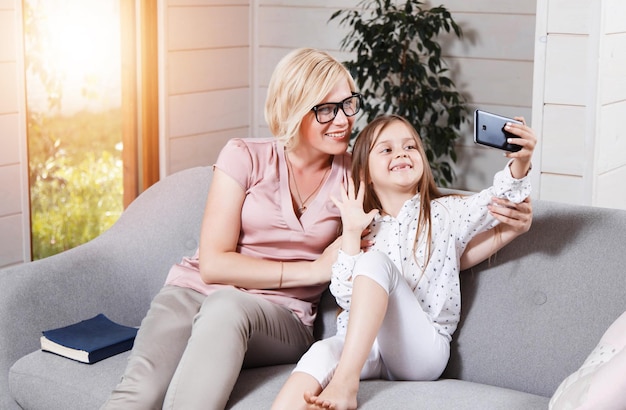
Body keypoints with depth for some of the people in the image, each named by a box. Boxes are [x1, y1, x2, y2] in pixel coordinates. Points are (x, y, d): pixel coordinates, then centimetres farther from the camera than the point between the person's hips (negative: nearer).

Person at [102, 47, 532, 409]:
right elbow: (214, 264, -6)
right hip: (195, 291, 0)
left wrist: (504, 230, -11)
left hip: (279, 316, 1)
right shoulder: (246, 158, -1)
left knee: (226, 307, -37)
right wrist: (314, 268, -9)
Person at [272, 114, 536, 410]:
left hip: (423, 349, -2)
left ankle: (345, 383, -33)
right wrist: (351, 232, -4)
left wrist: (520, 163, -28)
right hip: (363, 346, 2)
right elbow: (347, 296, 1)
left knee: (375, 261, -25)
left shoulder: (445, 213, 10)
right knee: (323, 353, -33)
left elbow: (498, 200, -8)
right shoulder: (366, 228, 14)